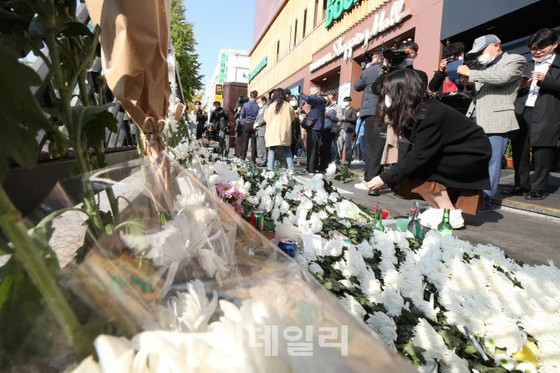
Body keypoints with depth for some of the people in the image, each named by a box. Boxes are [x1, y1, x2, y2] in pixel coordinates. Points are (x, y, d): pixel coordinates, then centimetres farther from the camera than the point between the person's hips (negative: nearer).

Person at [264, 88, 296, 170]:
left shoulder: (271, 106, -3)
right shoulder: (288, 106, -2)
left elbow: (266, 118, 8)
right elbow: (293, 117, 12)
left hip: (272, 132, -1)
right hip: (285, 132, 1)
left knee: (272, 150, 6)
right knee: (287, 151, 12)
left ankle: (270, 168, 0)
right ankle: (291, 168, 7)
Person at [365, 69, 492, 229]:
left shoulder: (432, 115, -28)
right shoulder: (417, 111, -3)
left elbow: (418, 157, -29)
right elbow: (419, 151, -4)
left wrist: (384, 178, -25)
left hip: (472, 156, -8)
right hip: (452, 155, 8)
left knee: (415, 169, -25)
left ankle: (451, 215, -12)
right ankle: (438, 209, 0)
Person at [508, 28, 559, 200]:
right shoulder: (528, 65, 21)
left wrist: (546, 79, -16)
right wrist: (520, 86, -1)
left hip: (546, 114, -5)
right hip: (523, 112, 5)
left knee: (542, 152, -3)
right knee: (520, 150, 6)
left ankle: (539, 188, 6)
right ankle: (522, 184, 16)